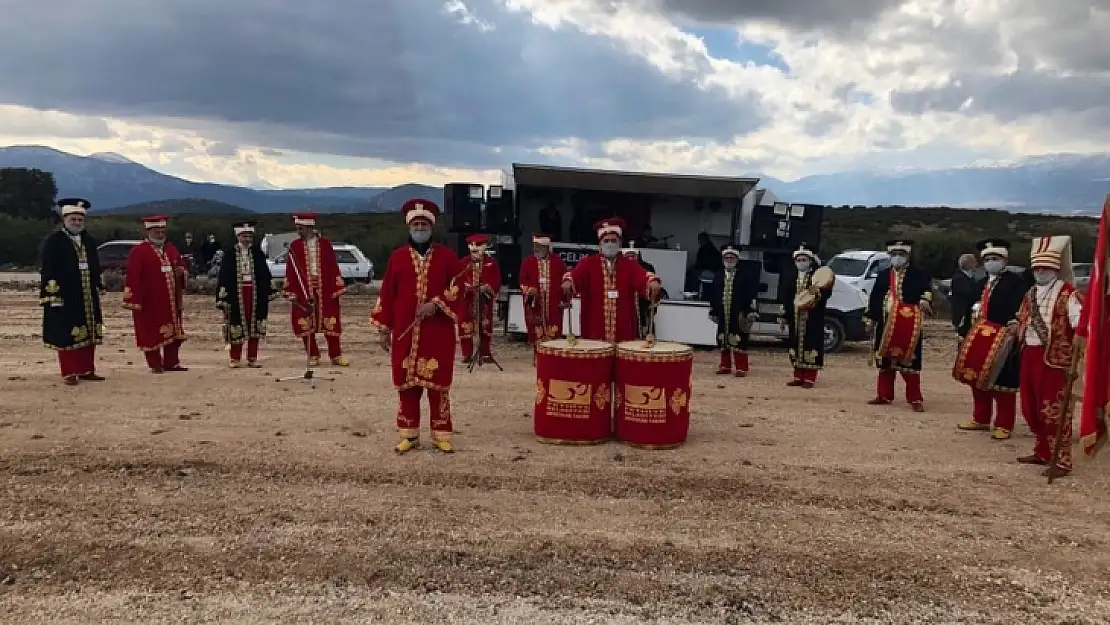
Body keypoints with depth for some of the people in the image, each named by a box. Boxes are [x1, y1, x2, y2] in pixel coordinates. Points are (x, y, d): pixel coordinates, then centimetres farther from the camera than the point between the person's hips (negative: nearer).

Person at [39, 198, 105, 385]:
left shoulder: (89, 241, 12)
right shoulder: (53, 241, -5)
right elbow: (48, 271, -10)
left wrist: (97, 288, 12)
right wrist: (53, 296, -15)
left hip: (88, 298, 6)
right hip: (64, 298, -6)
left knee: (88, 335, 9)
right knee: (66, 336, 0)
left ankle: (86, 370, 18)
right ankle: (69, 373, 7)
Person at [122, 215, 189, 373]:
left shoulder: (171, 249, 13)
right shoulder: (138, 251, -8)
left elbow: (181, 265, 23)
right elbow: (133, 277, -13)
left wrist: (181, 271, -3)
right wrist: (134, 300, -18)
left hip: (171, 301, 6)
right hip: (150, 302, -6)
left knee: (174, 332, 10)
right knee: (151, 333, 2)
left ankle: (171, 363, 19)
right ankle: (155, 365, 11)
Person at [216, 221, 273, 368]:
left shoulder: (257, 253, 7)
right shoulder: (230, 254, 0)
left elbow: (265, 274, 11)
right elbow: (224, 276, -3)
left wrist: (268, 292, 10)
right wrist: (223, 296, -8)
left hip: (255, 294, 2)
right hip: (237, 294, -2)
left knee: (255, 327, 6)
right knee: (237, 325, 2)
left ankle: (252, 358, 15)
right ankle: (235, 358, 14)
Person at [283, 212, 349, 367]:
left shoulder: (325, 244, 1)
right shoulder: (294, 246, 2)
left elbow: (333, 267, 1)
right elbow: (290, 270, 1)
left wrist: (337, 289, -2)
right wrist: (292, 292, -4)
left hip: (325, 291, -1)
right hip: (303, 292, 1)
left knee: (331, 324, 1)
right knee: (306, 325, 4)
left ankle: (336, 355, 11)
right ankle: (313, 356, 16)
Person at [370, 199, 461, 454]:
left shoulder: (447, 256, 4)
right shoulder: (397, 257, 7)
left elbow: (458, 288, 0)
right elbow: (387, 294, 6)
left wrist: (436, 304, -15)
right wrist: (383, 328, 3)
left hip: (438, 333, -1)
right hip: (405, 333, 1)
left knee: (438, 384, 3)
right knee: (407, 384, 5)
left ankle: (441, 435, 12)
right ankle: (409, 435, 16)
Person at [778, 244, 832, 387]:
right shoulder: (791, 278, 12)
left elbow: (827, 291, -12)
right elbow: (783, 296, 11)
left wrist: (818, 291, -33)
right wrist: (782, 316, 6)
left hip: (812, 320, -5)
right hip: (795, 318, 5)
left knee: (810, 345, -4)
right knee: (796, 346, 9)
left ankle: (810, 378, 2)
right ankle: (798, 377, 18)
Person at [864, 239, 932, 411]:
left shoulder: (917, 274, 4)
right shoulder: (883, 276, 16)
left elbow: (926, 289, -11)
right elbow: (875, 298, 16)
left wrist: (924, 300, -33)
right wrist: (870, 319, 11)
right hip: (885, 324, 4)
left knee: (909, 361, -5)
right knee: (885, 361, 9)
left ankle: (915, 399, 0)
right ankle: (884, 395, 19)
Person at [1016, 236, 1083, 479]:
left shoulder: (1067, 292, -7)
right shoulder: (1030, 295, 17)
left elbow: (1080, 322, -17)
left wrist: (1077, 344, -30)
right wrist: (1016, 327, 7)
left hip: (1054, 357, -8)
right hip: (1030, 355, 8)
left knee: (1054, 410, -5)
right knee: (1031, 408, 15)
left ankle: (1062, 460, 5)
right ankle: (1042, 452, 30)